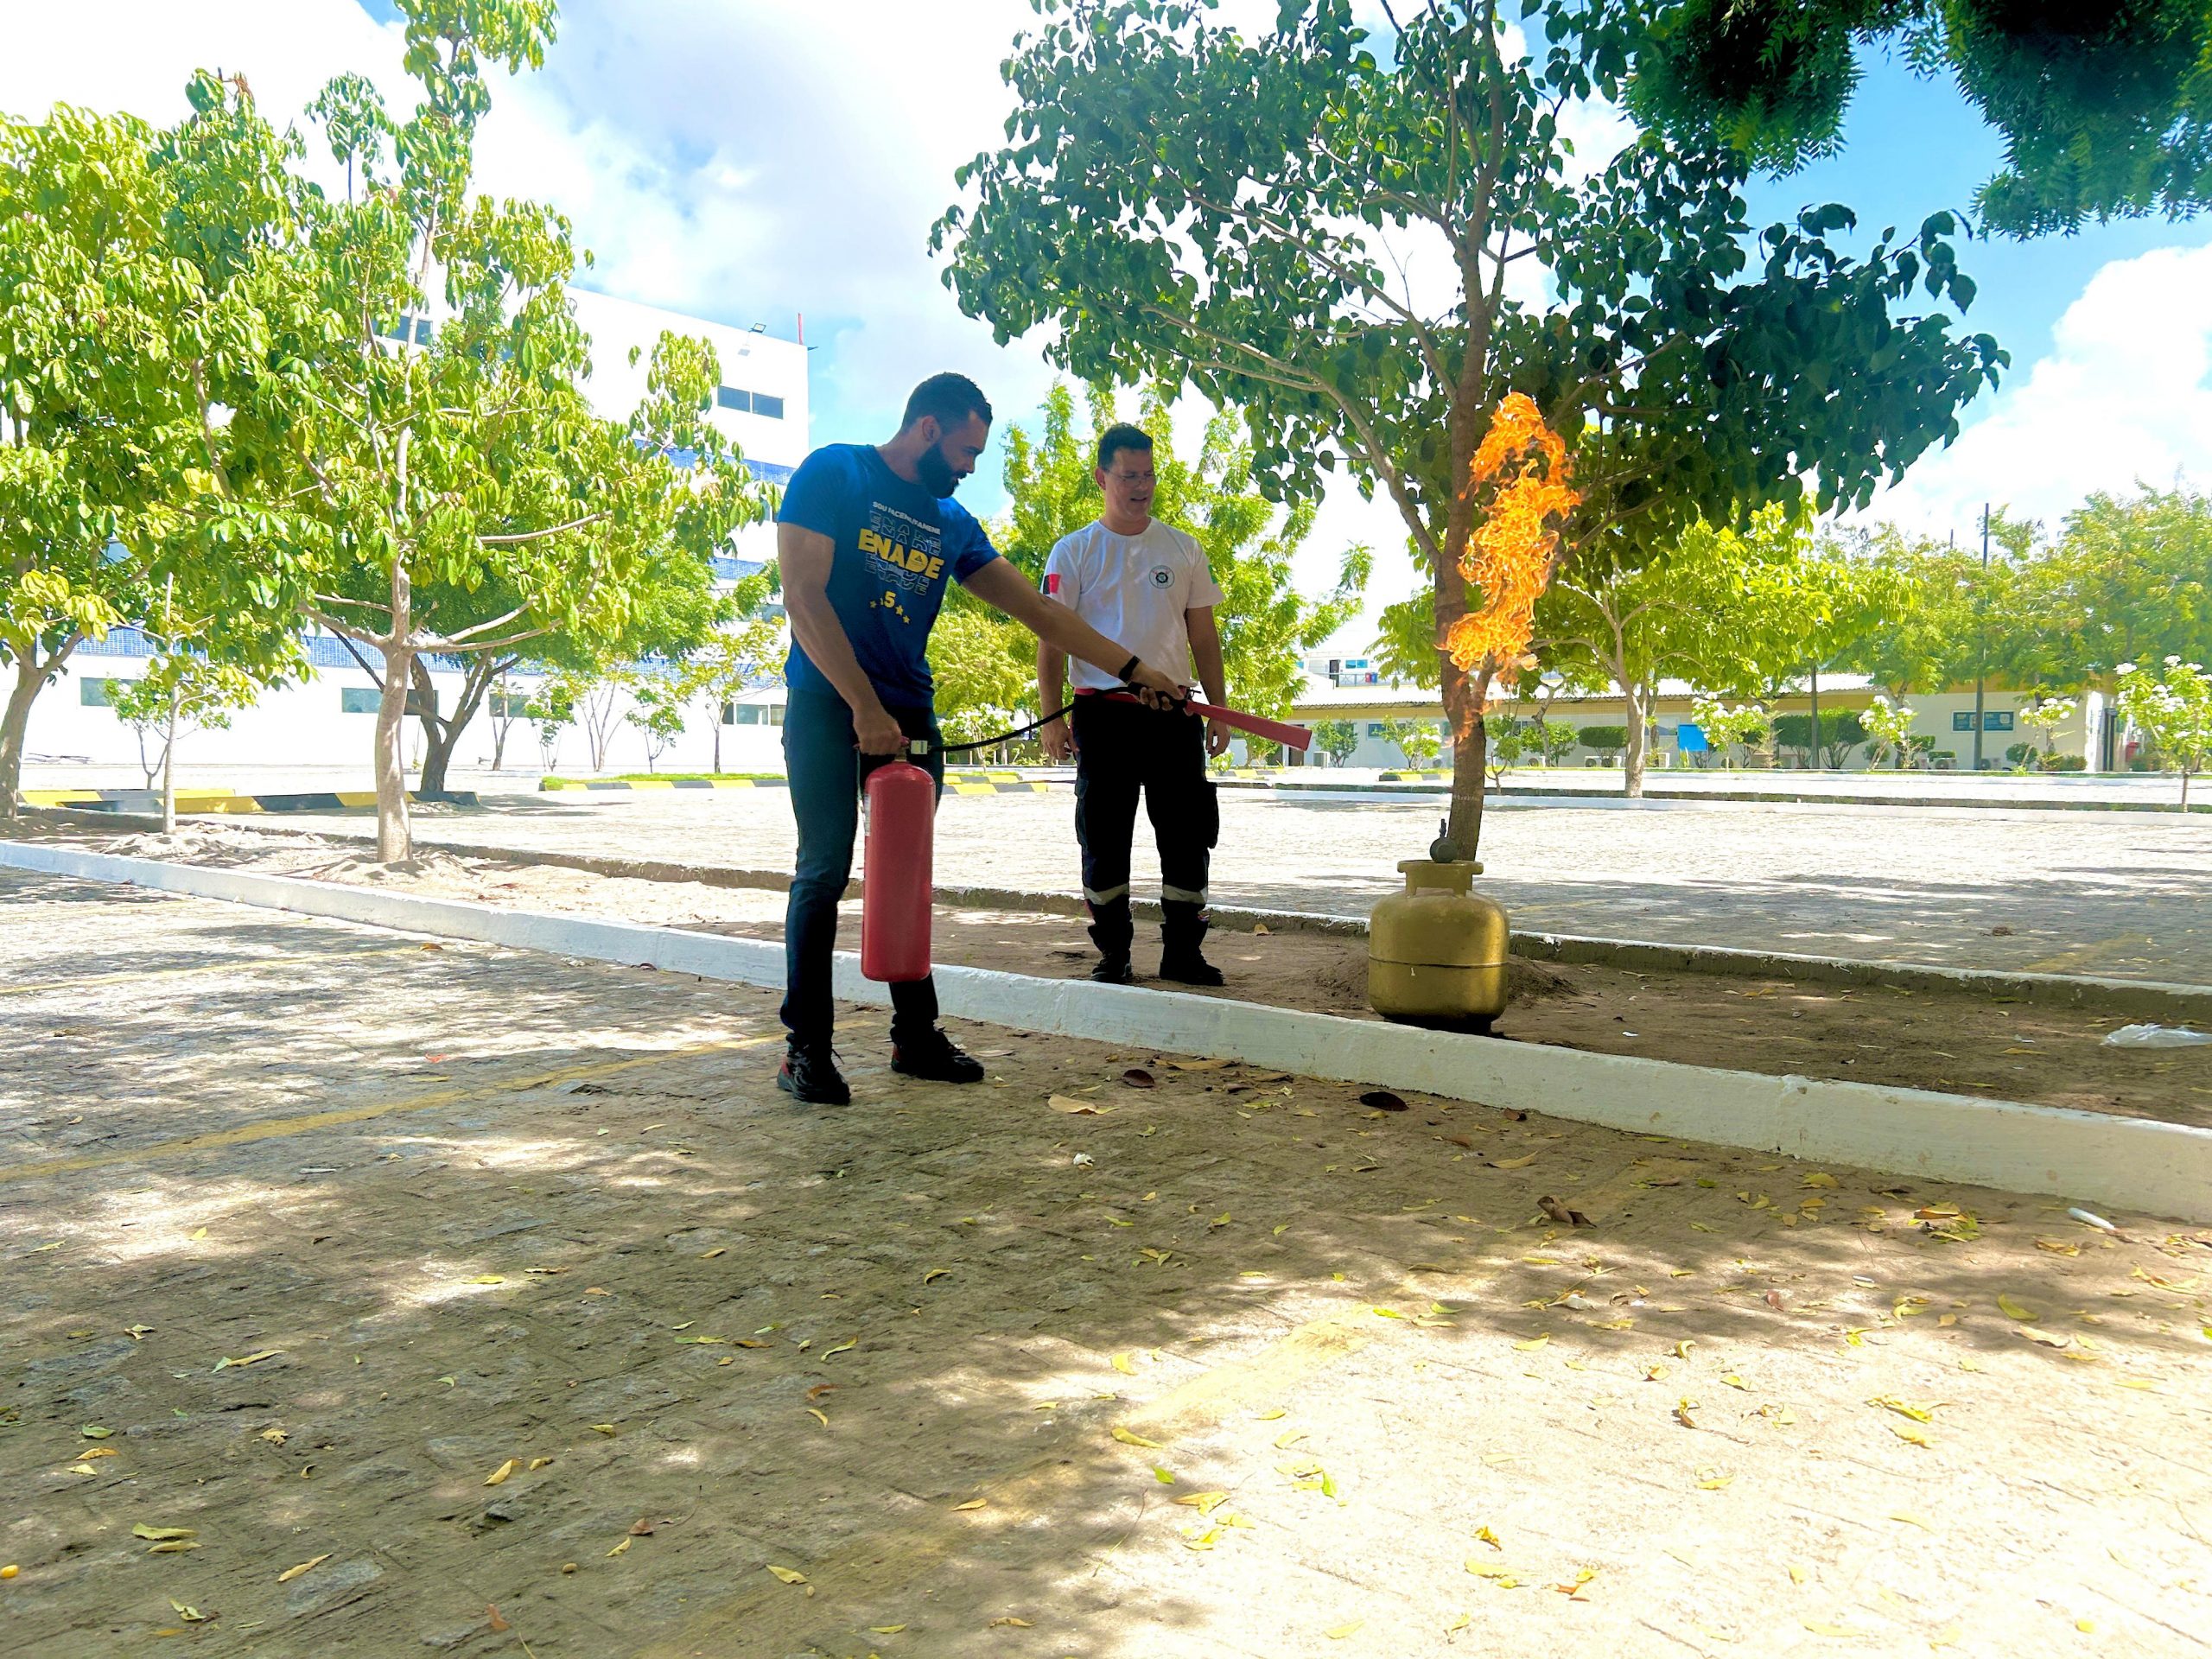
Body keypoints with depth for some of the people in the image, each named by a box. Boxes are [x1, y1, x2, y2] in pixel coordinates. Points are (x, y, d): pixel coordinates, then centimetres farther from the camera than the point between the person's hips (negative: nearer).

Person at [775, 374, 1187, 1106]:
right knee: (824, 871, -7)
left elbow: (1037, 610, 14)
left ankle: (916, 1036, 16)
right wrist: (865, 708, -19)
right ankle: (805, 1048, 0)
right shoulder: (833, 475, -4)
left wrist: (1132, 667, 11)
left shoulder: (951, 523, 13)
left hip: (911, 716, 6)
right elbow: (804, 595, -13)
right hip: (829, 708, -6)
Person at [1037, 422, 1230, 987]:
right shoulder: (1073, 552, 3)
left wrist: (1219, 710, 7)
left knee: (1189, 833, 2)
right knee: (1104, 837, 3)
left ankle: (1183, 951, 14)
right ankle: (1113, 954, 14)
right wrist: (1052, 717, -7)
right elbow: (1052, 637, 1)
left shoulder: (1183, 549, 11)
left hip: (1173, 710, 2)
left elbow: (1203, 635, 13)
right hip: (1101, 711, -2)